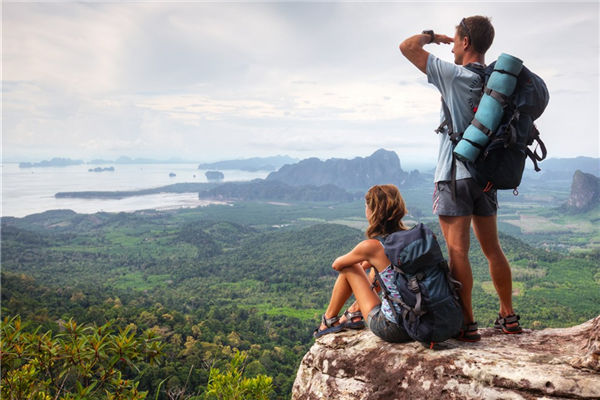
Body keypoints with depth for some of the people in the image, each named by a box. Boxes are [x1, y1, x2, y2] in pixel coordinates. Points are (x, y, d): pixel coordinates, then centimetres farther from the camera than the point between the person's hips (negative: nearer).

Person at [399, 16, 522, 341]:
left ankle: (467, 324, 1)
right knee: (492, 249, 15)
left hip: (455, 175, -7)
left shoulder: (455, 75, -11)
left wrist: (431, 36, 11)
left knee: (458, 251, -3)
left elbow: (407, 47, -7)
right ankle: (508, 317, 24)